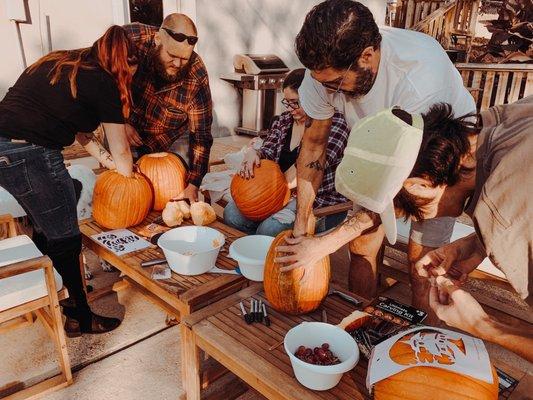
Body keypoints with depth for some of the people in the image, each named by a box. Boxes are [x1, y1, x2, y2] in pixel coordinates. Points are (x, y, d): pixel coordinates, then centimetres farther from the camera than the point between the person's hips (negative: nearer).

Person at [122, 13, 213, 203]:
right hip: (123, 127, 1)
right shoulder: (129, 39, -28)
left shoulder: (197, 77, -28)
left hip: (172, 139, 0)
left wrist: (192, 187, -24)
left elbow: (201, 136, -21)